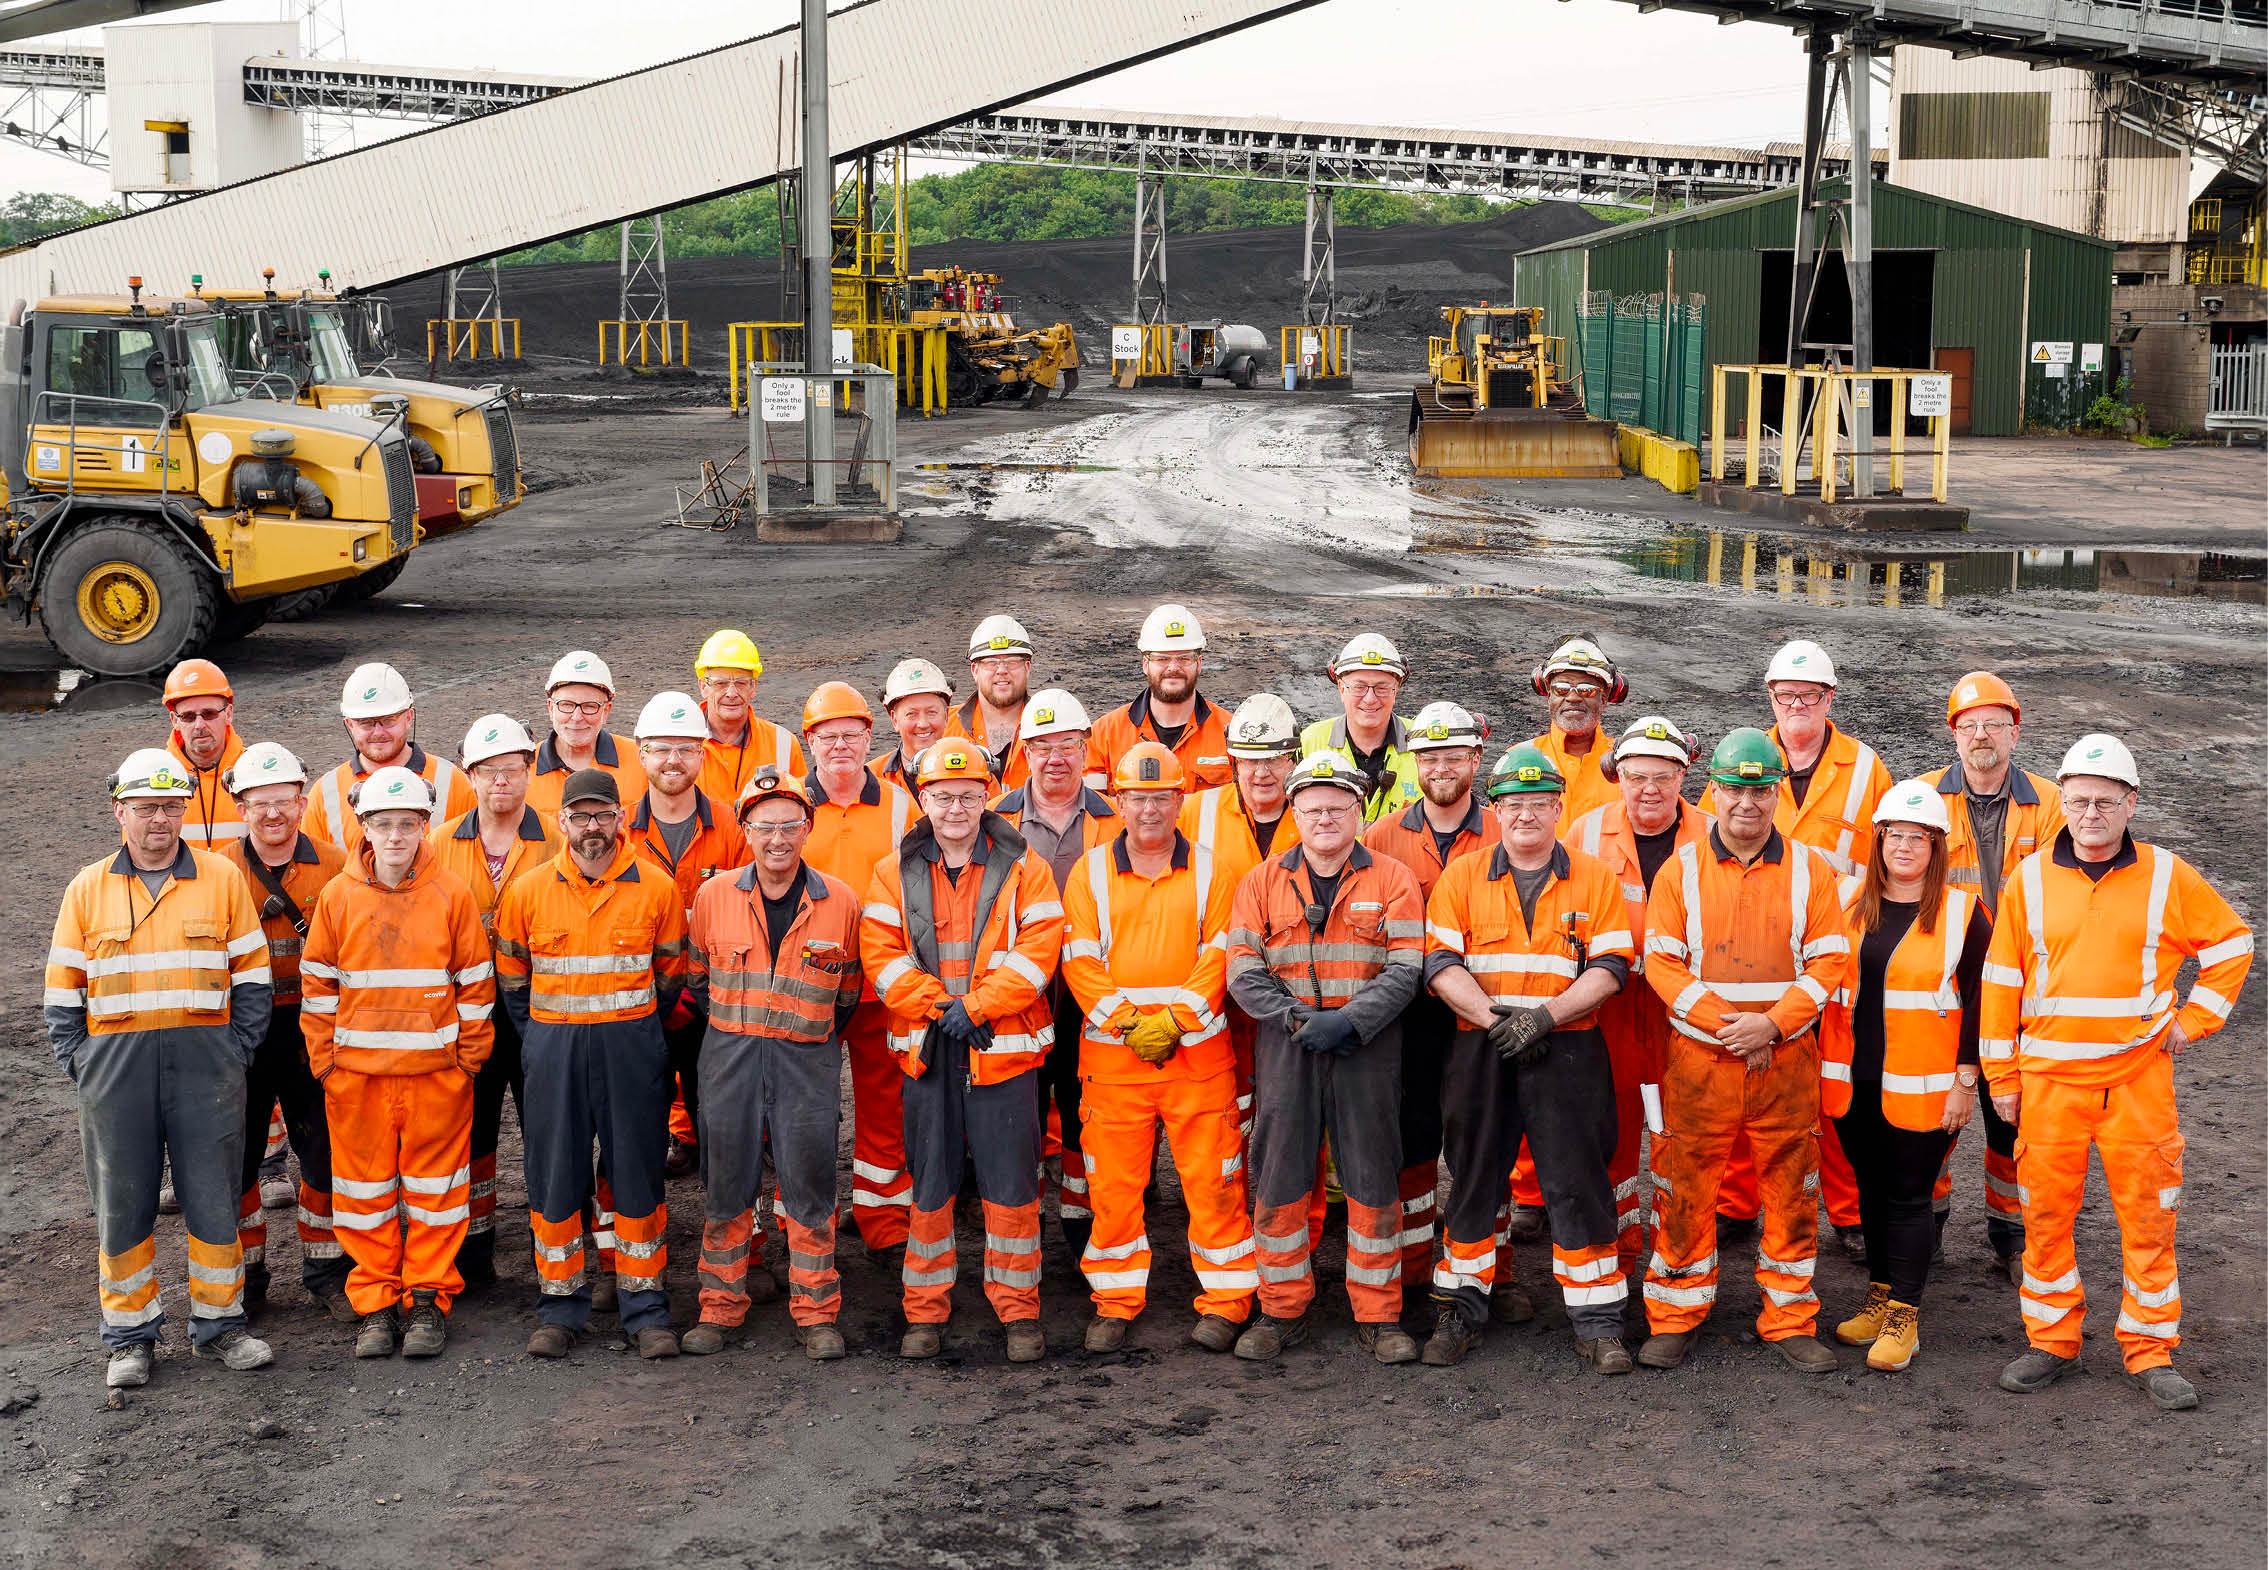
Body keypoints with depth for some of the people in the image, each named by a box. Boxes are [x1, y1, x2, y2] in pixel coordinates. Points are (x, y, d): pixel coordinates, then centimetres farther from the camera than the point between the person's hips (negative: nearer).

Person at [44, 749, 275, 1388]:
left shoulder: (222, 878, 4)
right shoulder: (87, 889, 6)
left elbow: (251, 974, 7)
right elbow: (62, 988, 10)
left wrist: (237, 1050, -1)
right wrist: (78, 1062, 1)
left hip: (205, 1059, 0)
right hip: (115, 1063, 1)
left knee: (214, 1197, 3)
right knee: (123, 1201, 5)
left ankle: (218, 1323, 16)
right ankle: (131, 1335, 17)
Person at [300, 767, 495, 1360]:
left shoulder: (452, 893, -2)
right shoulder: (338, 895, 1)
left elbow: (477, 982, 2)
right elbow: (317, 984, 7)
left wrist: (469, 1056, 0)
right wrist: (324, 1059, 3)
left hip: (436, 1070, -1)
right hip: (357, 1072, 1)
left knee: (434, 1186, 5)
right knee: (365, 1191, 7)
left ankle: (429, 1299, 17)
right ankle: (375, 1304, 18)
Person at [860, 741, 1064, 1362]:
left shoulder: (1023, 868, 2)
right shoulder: (895, 872, 7)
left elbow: (1037, 951, -6)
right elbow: (882, 955, -1)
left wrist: (975, 1007, -15)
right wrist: (939, 1007, -12)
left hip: (1004, 1048, -1)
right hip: (925, 1051, 2)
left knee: (1011, 1183, 1)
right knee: (930, 1183, 7)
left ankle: (1018, 1310, 13)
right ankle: (926, 1312, 17)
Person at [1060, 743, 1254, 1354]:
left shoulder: (1207, 872, 6)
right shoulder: (1090, 872, 7)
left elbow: (1218, 956, -1)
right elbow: (1080, 961, 0)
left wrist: (1173, 1021, -12)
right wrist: (1129, 1024, -10)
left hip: (1198, 1049, 0)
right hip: (1112, 1052, 1)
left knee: (1212, 1177, 0)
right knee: (1113, 1181, 3)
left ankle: (1225, 1301, 10)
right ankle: (1116, 1303, 14)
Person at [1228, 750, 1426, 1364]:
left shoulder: (1393, 881, 2)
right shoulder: (1261, 883, 7)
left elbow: (1405, 970, -5)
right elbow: (1244, 974, 2)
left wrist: (1348, 1019, -18)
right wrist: (1297, 1019, -12)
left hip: (1368, 1048, -1)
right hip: (1285, 1048, 1)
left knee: (1373, 1181, 2)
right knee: (1279, 1180, 4)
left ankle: (1378, 1317, 12)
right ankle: (1281, 1311, 16)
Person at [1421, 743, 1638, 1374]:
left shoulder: (1595, 880, 6)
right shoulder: (1462, 877, 7)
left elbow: (1610, 967, -1)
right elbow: (1441, 964, -1)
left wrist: (1545, 1014, -14)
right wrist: (1495, 1018, -14)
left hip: (1567, 1050, -1)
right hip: (1481, 1051, 1)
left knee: (1578, 1182, -2)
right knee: (1473, 1176, 7)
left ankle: (1597, 1322, 5)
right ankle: (1462, 1310, 20)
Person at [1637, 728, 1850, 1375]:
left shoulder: (1809, 869, 4)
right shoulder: (1681, 869, 3)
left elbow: (1828, 961, 0)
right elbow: (1661, 960, -2)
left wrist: (1771, 1024, -13)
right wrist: (1722, 1023, -13)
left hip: (1786, 1057, 1)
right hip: (1698, 1057, 0)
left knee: (1790, 1190, 5)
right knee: (1686, 1188, 3)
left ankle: (1790, 1318, 18)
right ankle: (1674, 1318, 15)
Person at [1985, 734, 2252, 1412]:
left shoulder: (2167, 877, 0)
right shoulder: (2030, 879, 3)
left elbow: (2230, 943, 12)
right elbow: (2002, 980, 7)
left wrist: (2194, 1020, 3)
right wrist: (2001, 1077, 6)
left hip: (2140, 1077, -1)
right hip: (2049, 1080, 1)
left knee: (2148, 1218, 3)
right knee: (2046, 1215, 5)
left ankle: (2151, 1352, 14)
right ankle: (2051, 1343, 18)